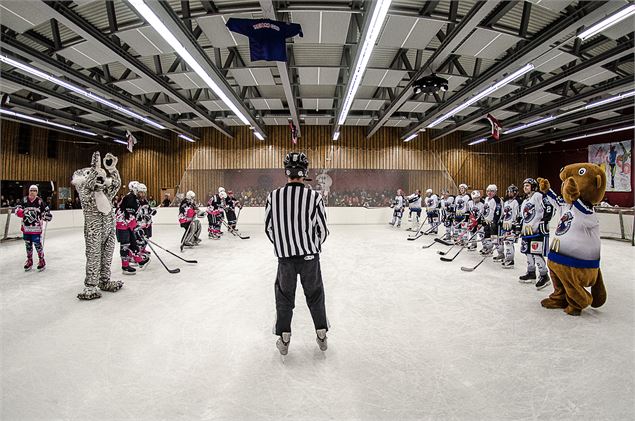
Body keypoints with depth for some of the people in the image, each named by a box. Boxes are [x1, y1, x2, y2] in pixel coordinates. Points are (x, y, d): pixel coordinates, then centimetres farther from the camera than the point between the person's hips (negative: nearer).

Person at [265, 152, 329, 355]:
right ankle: (322, 336, 28)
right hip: (310, 256, 0)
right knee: (315, 294, 17)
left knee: (284, 295, 15)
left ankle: (284, 340, 22)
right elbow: (322, 229, -5)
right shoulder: (314, 197, -11)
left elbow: (268, 228, 2)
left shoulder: (273, 196, -7)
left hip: (284, 257, 1)